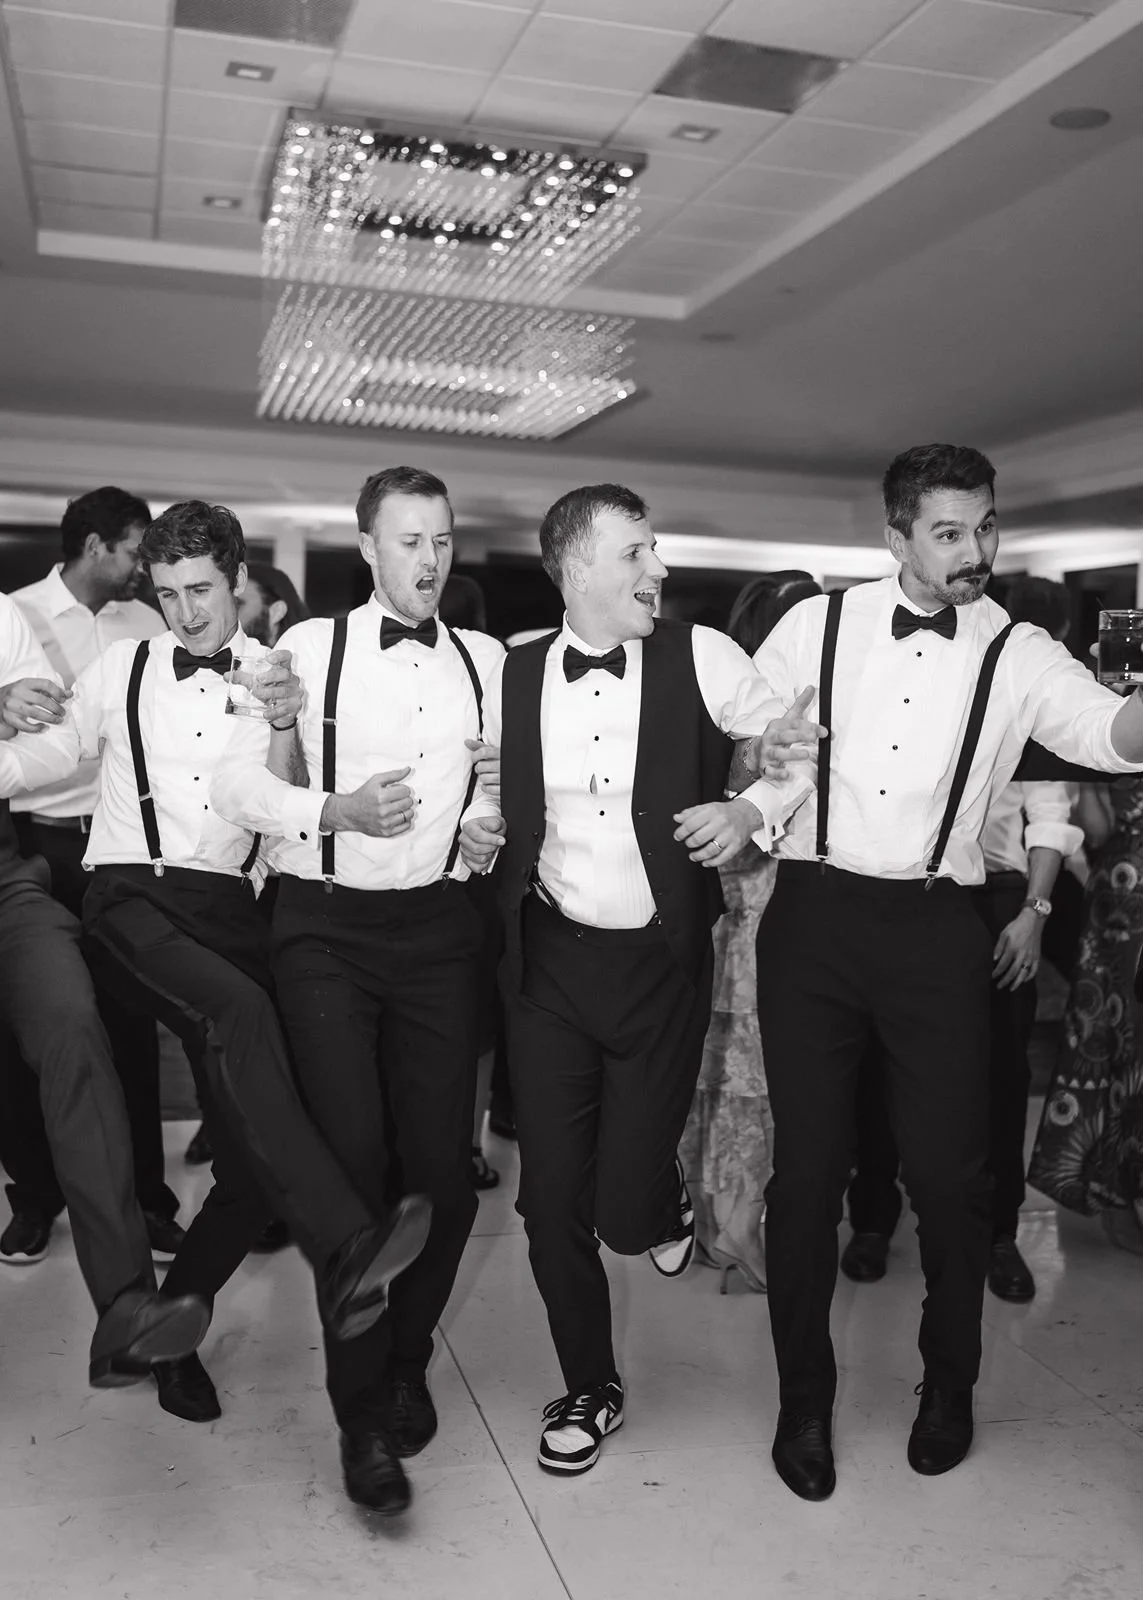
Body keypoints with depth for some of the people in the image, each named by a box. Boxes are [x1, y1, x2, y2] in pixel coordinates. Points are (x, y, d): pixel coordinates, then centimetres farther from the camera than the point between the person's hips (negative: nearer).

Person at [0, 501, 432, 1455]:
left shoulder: (280, 676, 10)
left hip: (231, 906, 3)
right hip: (133, 897, -2)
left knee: (255, 1154, -2)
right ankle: (344, 1249, -44)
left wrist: (293, 722, -12)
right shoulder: (122, 668, 11)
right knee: (239, 1012, -36)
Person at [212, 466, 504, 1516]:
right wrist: (334, 809, -18)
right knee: (354, 1160, -5)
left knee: (443, 1164, 3)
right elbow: (240, 782, -3)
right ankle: (362, 1413, 15)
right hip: (327, 925, -2)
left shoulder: (486, 660, 10)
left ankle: (406, 1361, 32)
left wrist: (490, 824, 0)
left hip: (440, 925, 3)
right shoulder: (310, 648, 0)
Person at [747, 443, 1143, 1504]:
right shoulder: (817, 626, 2)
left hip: (937, 928, 0)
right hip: (813, 912, 0)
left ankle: (949, 1386, 34)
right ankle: (803, 1398, 27)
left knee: (949, 1169, 6)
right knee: (809, 1165, 6)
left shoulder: (1018, 656, 0)